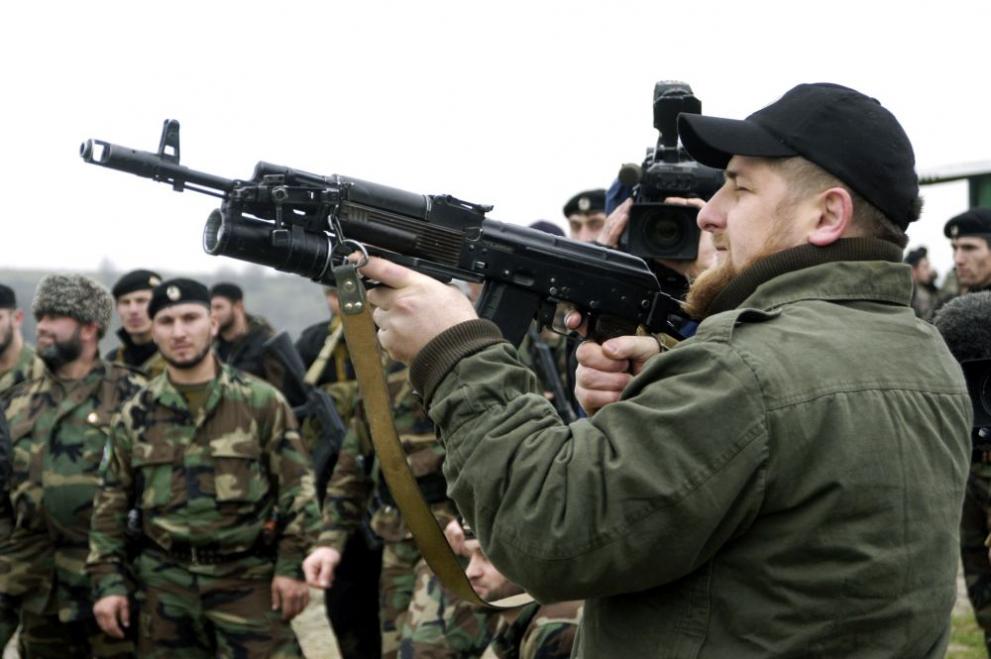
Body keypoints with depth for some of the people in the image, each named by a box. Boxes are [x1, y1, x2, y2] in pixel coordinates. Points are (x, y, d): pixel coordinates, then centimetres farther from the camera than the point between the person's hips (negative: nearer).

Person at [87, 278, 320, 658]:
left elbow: (297, 487, -1)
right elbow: (111, 505, 11)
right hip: (165, 583, 3)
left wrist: (293, 566, -7)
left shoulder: (261, 401, 1)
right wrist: (108, 582, 4)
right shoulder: (136, 415, 8)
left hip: (248, 577, -2)